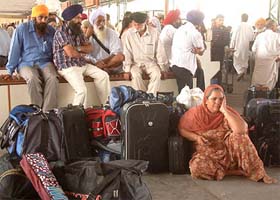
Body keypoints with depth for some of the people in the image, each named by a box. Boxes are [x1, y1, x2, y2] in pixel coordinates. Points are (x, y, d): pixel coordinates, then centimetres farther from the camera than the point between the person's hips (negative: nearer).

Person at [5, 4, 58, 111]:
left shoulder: (51, 30, 7)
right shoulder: (22, 29, -3)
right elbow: (15, 50, -3)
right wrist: (10, 70, -3)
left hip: (45, 62, 2)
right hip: (26, 63, -2)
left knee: (52, 78, -31)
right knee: (33, 79, -35)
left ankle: (48, 111, -28)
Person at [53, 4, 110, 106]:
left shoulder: (78, 31, 11)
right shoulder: (61, 32, -14)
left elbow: (90, 48, 8)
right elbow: (71, 53, -22)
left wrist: (78, 48, -13)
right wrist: (82, 53, 0)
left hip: (81, 64, 9)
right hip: (67, 67, -9)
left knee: (103, 75, 1)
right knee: (82, 90, -27)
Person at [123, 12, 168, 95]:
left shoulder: (154, 33, -5)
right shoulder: (129, 33, -6)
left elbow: (160, 52, 1)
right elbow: (127, 53, -4)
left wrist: (162, 68, 1)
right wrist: (127, 70, -9)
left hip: (150, 62, 0)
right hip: (136, 62, 0)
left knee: (156, 74, -29)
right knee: (135, 75, -31)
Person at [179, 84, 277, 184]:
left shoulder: (227, 111, -8)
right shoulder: (196, 112, -7)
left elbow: (242, 129, -25)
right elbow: (182, 129, 4)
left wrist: (224, 110, -24)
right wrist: (196, 137, -14)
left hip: (227, 150, 1)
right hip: (207, 153, 0)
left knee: (239, 136, -29)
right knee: (196, 168, -33)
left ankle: (258, 172, -23)